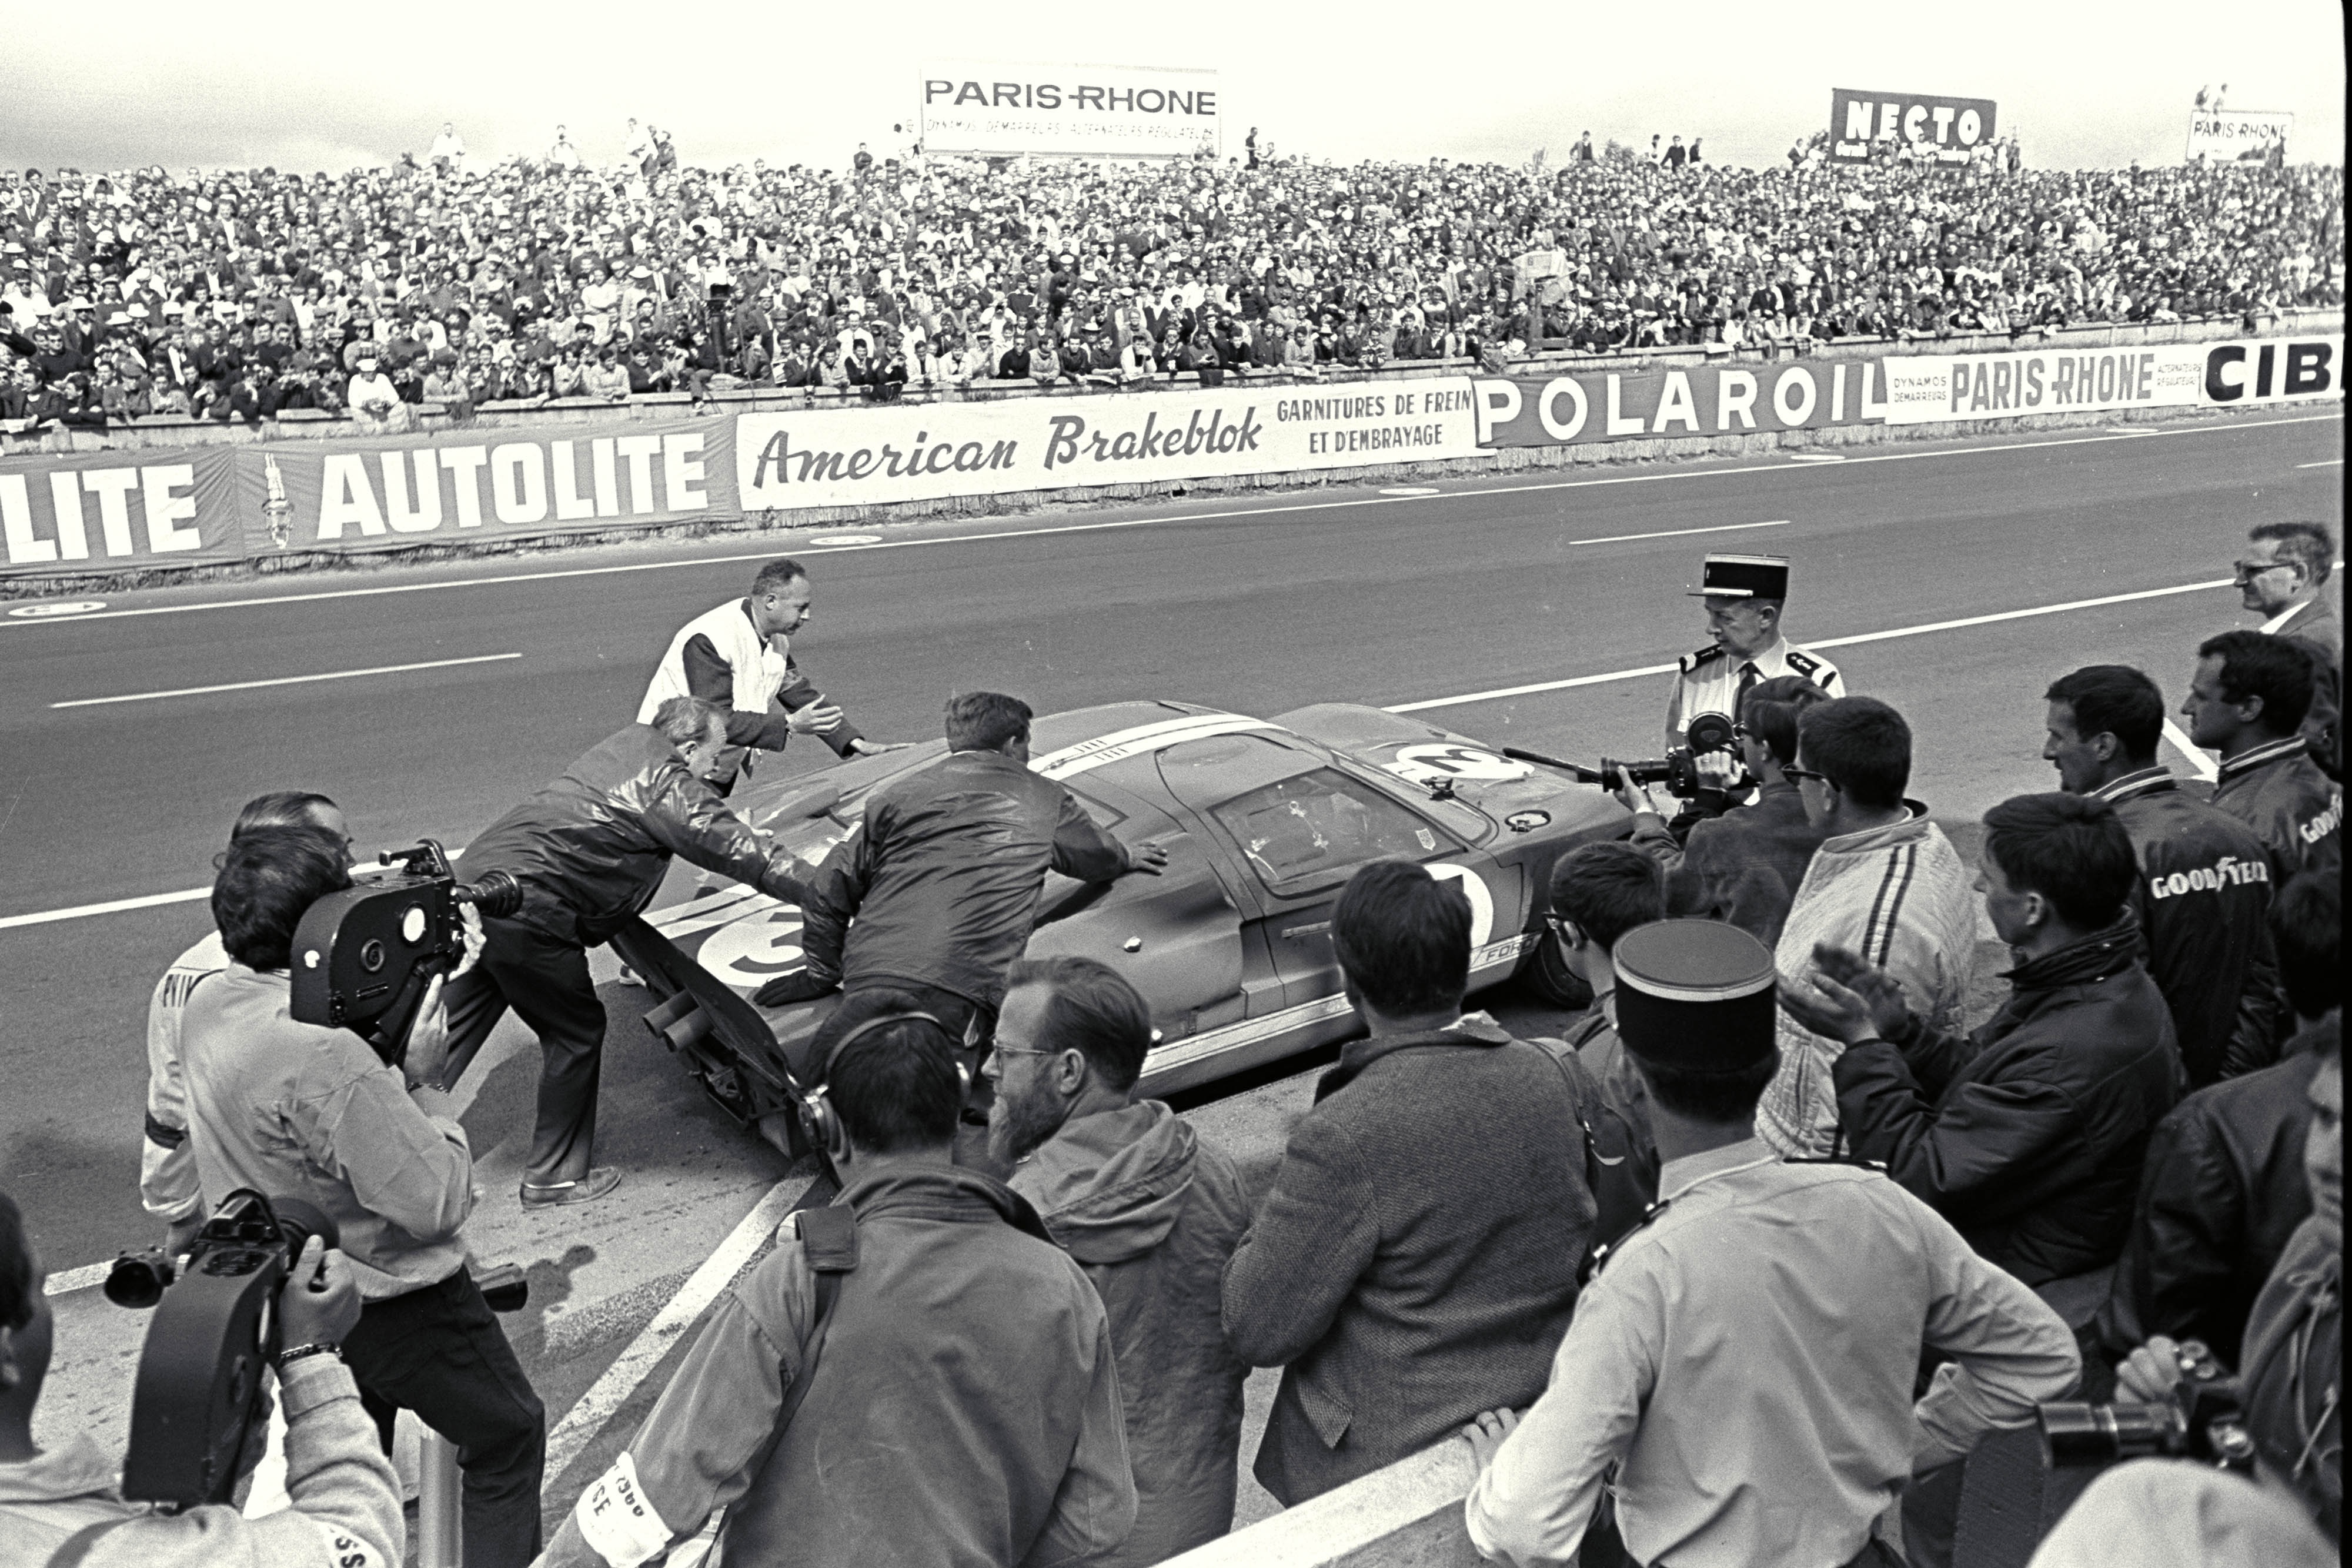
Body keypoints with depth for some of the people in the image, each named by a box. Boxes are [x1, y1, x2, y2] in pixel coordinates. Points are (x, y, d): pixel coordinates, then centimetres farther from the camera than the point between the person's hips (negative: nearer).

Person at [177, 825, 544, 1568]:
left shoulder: (206, 1004, -8)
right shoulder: (327, 1056, -34)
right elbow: (435, 1200, -28)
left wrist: (390, 1070, -8)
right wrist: (419, 1080, -19)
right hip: (392, 1305, -8)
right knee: (509, 1437, 12)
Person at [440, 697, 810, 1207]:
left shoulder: (629, 743, 16)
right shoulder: (671, 790, -10)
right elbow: (744, 854, -10)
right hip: (527, 909, -9)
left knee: (453, 1031, 17)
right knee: (577, 1034, 6)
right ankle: (556, 1176, 17)